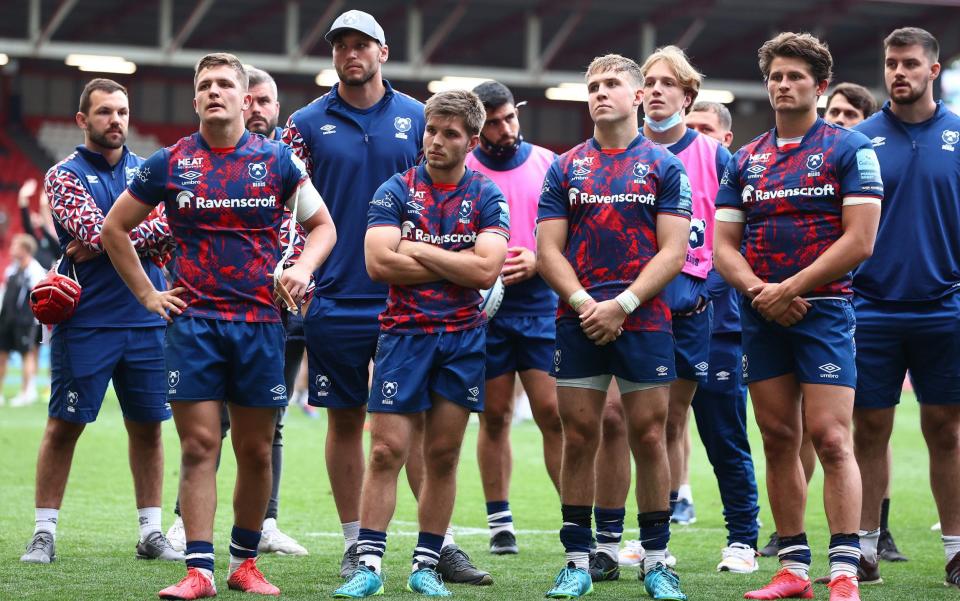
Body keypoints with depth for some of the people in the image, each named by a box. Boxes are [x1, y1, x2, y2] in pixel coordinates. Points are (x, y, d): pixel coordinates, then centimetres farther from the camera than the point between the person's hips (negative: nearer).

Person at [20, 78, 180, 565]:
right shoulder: (65, 175, 0)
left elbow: (170, 230, -6)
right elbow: (97, 232, -16)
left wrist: (99, 247, -12)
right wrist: (144, 236, -5)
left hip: (146, 320, 4)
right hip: (86, 322, -4)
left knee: (147, 428, 7)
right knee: (64, 426, -1)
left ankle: (151, 533, 15)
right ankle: (44, 534, 5)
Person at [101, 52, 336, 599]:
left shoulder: (277, 160, 4)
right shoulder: (170, 163, 4)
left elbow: (323, 226, 14)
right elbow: (115, 228, 14)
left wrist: (303, 268, -5)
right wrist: (147, 294, 7)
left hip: (261, 322, 1)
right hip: (193, 321, -1)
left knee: (256, 450, 5)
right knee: (199, 445, -6)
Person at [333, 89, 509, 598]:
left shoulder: (486, 197, 2)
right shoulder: (395, 191, 1)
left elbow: (486, 270, -11)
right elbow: (379, 262, -11)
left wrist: (418, 250, -9)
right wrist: (454, 265, -8)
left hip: (463, 337, 1)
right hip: (404, 332, -1)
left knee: (443, 455, 5)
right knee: (386, 451, -7)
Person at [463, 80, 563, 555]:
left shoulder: (548, 165, 5)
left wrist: (539, 261, -11)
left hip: (541, 304, 0)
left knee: (553, 413, -6)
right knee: (494, 417, 5)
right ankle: (499, 524, 13)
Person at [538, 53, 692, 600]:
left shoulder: (664, 166, 4)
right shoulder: (566, 168, 11)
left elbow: (673, 252, -3)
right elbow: (549, 251, 6)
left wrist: (622, 305, -12)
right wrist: (583, 302, -10)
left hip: (644, 321, -2)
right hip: (578, 322, 2)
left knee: (649, 437, -1)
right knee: (579, 438, 2)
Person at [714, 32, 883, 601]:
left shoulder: (849, 148, -1)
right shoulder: (746, 160, 14)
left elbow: (860, 240, -9)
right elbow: (724, 246, 11)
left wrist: (789, 289, -12)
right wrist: (758, 291, -8)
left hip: (823, 308, -5)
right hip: (762, 317, 5)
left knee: (831, 438, -12)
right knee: (779, 440, 6)